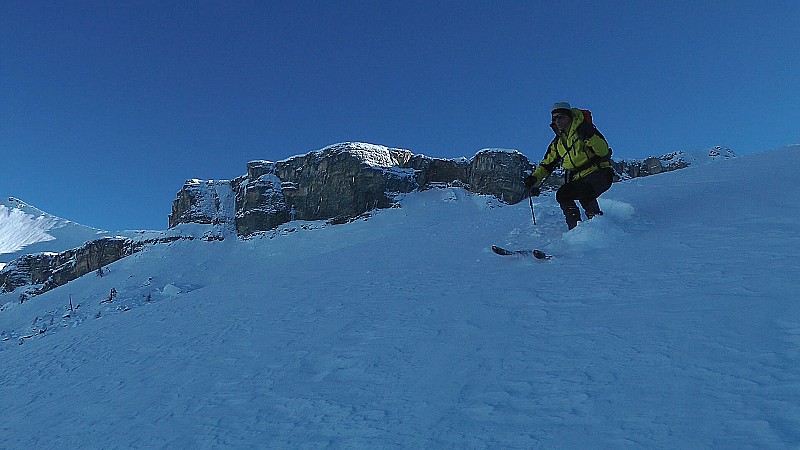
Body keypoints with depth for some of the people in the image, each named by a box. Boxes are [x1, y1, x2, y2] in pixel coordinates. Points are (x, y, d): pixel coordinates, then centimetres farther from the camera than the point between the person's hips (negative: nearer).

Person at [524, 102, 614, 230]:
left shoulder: (583, 129, -6)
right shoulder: (557, 143, 13)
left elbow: (603, 151, -14)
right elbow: (547, 164, 19)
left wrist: (590, 137, -29)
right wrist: (534, 178, 3)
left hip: (599, 173, -6)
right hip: (578, 178, 6)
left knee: (584, 192, -35)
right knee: (561, 195, -19)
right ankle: (576, 227, -10)